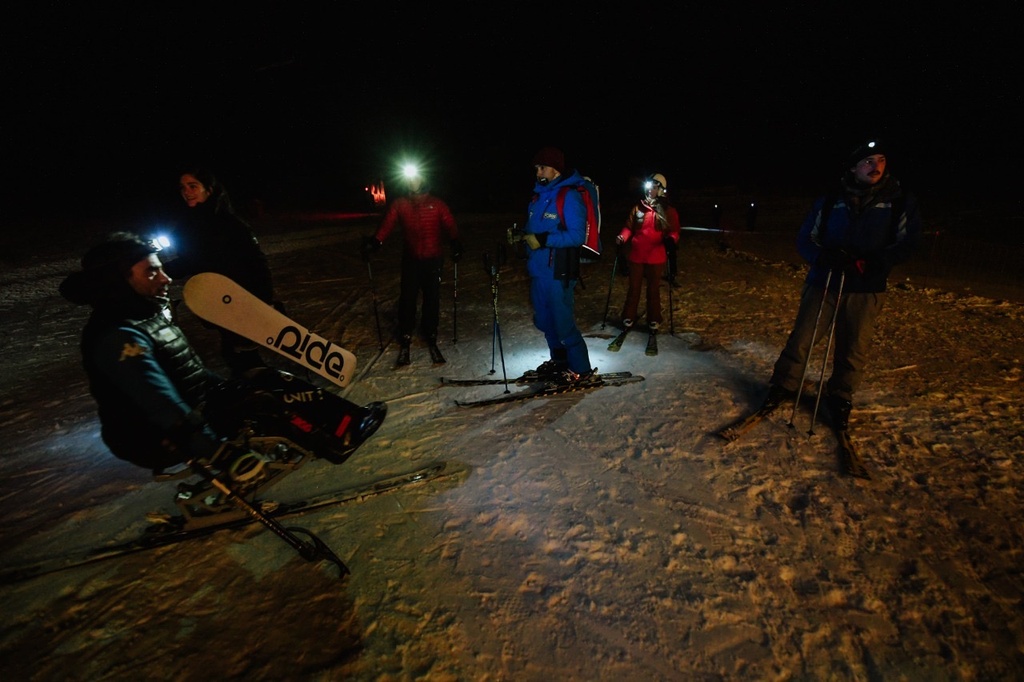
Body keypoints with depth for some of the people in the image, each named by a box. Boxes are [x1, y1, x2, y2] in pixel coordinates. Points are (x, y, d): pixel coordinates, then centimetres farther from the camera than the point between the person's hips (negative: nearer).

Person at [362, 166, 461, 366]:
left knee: (432, 301, 4)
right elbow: (387, 225, -3)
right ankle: (404, 343, 7)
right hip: (410, 260, 0)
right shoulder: (399, 204, 7)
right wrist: (375, 242, -18)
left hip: (433, 260, 0)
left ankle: (431, 340, 17)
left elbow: (450, 225, -3)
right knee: (407, 300, -3)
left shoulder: (437, 204, 5)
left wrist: (455, 243, -21)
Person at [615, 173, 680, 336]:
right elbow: (629, 227, 8)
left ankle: (654, 321, 20)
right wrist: (622, 238, -12)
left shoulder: (669, 211, 1)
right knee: (634, 288, 11)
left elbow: (674, 231, 0)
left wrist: (671, 240, -23)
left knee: (654, 289, 9)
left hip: (656, 257, -1)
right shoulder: (638, 208, 5)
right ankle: (628, 318, 22)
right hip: (636, 255, 2)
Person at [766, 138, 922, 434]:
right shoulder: (829, 202, 5)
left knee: (853, 349, 6)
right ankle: (783, 387, 18)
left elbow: (906, 244, -1)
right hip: (823, 281, 0)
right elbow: (805, 238, 6)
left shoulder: (901, 202, 4)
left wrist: (867, 263, -18)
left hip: (866, 289, 0)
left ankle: (840, 401, 24)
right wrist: (823, 257, -16)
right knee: (801, 339, 0)